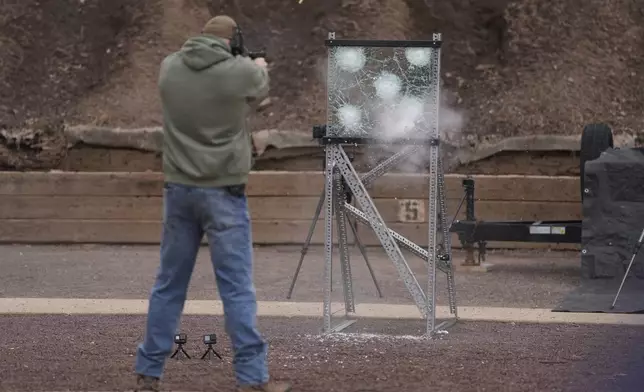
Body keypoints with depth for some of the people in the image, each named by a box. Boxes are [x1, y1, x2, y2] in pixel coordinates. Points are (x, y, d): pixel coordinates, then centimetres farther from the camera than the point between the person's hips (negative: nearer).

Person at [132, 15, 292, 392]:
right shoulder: (241, 71, -10)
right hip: (223, 192, -4)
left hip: (178, 189, 4)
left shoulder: (170, 68, 1)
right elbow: (261, 88, 13)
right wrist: (260, 67, 36)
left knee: (169, 284, 12)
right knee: (237, 288, -2)